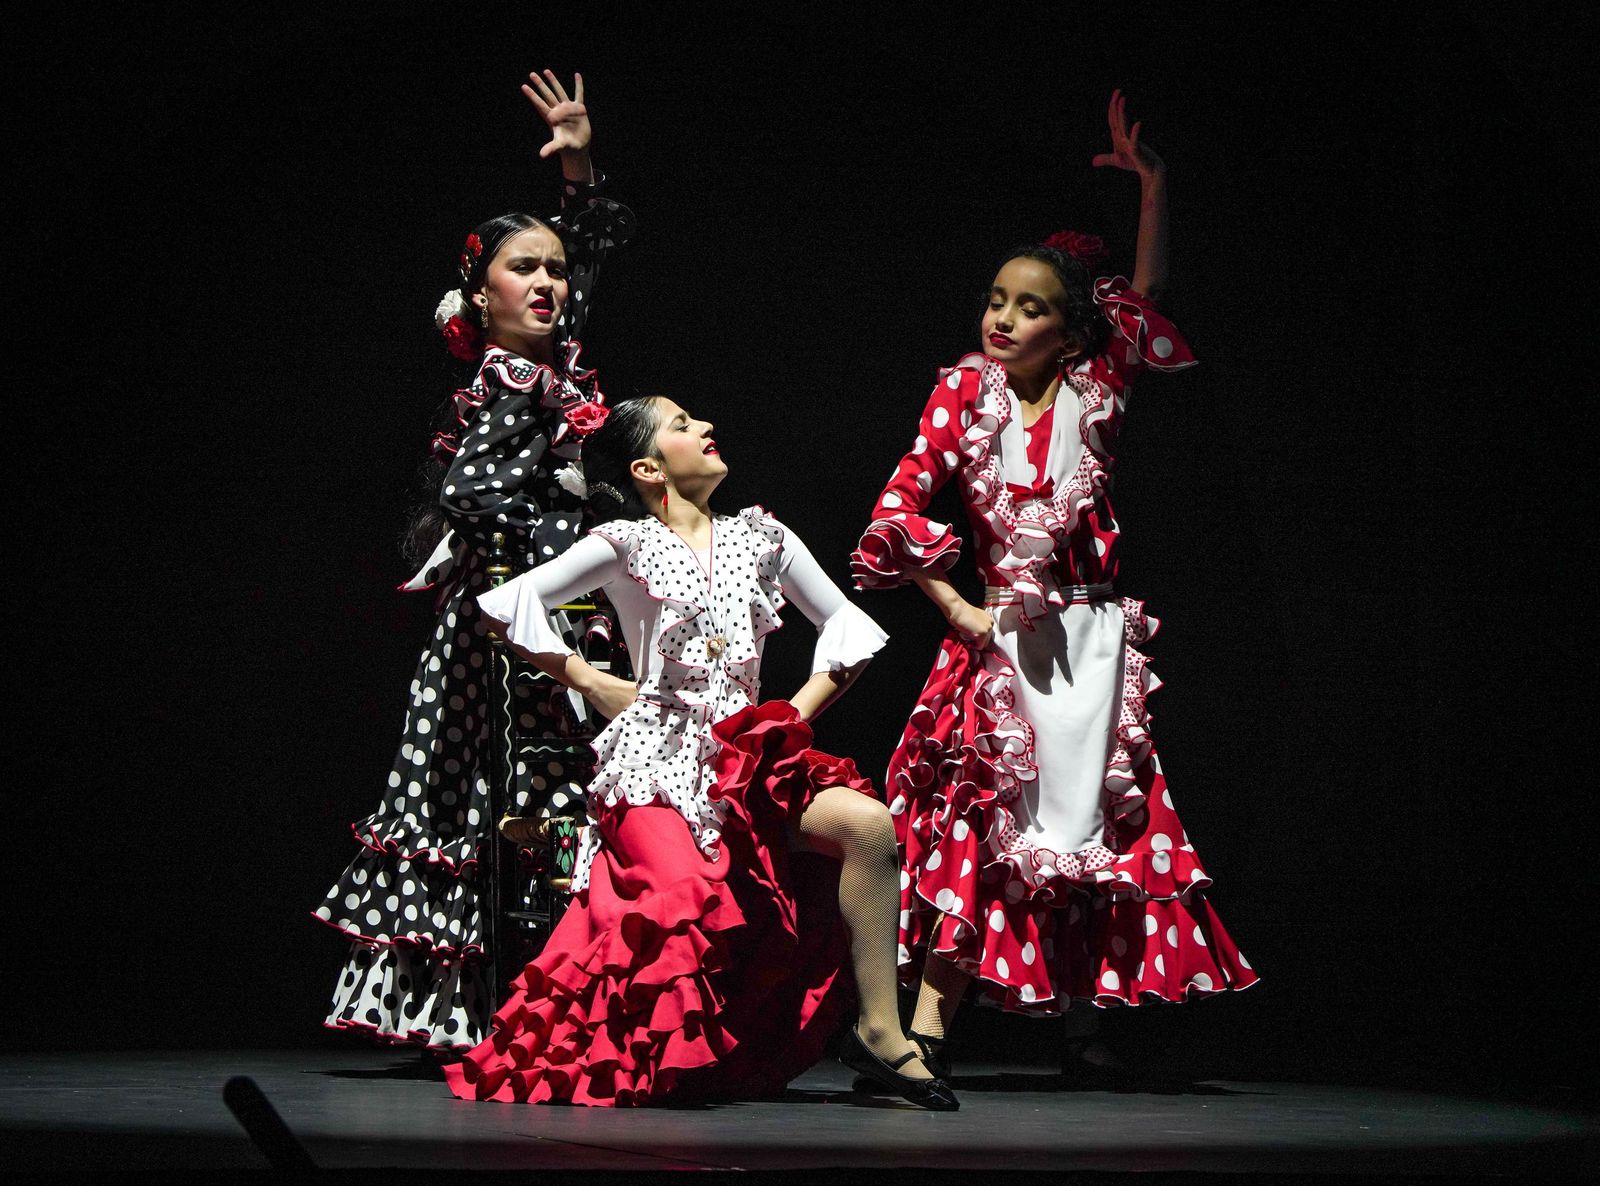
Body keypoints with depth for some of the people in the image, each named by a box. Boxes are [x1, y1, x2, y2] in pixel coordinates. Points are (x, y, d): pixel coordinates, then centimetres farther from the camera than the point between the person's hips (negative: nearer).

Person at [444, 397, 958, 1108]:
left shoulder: (759, 537, 15)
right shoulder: (625, 544, 4)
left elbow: (843, 621, 23)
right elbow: (506, 603, 2)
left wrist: (801, 709, 9)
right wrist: (591, 684, 3)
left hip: (749, 755, 4)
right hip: (657, 761, -4)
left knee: (867, 823, -23)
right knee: (692, 899, -31)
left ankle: (880, 1030, -15)